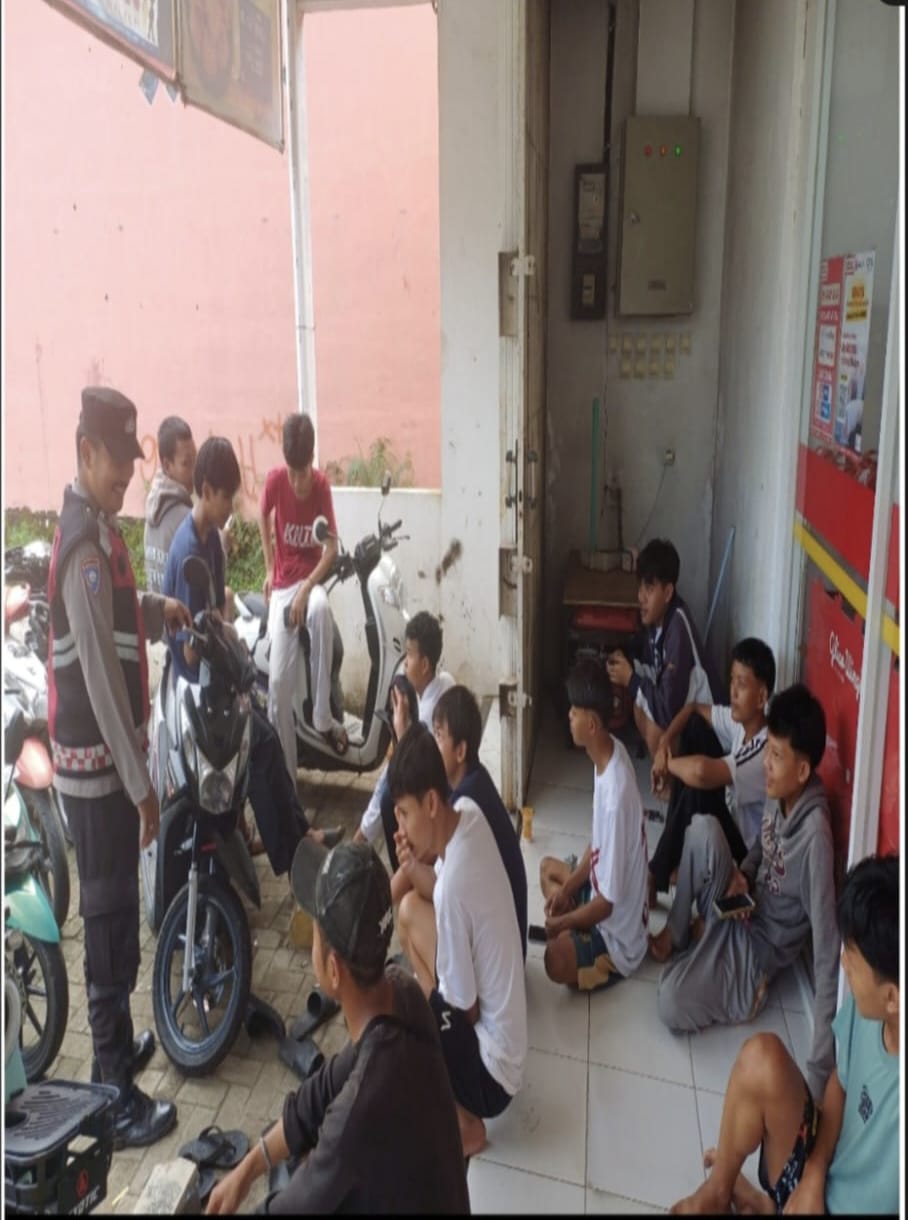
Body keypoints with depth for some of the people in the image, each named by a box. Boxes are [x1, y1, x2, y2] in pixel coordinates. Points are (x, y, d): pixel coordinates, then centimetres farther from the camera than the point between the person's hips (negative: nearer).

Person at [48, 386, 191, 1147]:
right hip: (95, 759, -10)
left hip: (111, 754, 10)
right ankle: (116, 1099, 16)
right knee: (110, 918, 1)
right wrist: (142, 785, -24)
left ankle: (118, 1047, 39)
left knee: (119, 907, 21)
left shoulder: (101, 526, 9)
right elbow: (102, 677, -26)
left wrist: (161, 610, 7)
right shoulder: (84, 544, -23)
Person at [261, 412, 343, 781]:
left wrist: (306, 588, -21)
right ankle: (284, 773, 3)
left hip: (312, 579, 0)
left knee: (320, 609, -39)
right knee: (278, 681, -11)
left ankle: (323, 717, -27)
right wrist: (269, 570, 7)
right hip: (281, 585, 1)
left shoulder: (322, 484, -8)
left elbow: (332, 547, -10)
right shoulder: (275, 479, -9)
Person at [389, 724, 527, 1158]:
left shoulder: (453, 884, -31)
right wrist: (416, 869, -11)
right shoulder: (468, 813, -10)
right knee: (410, 909, 6)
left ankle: (463, 1120, 5)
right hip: (495, 1013, 8)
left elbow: (464, 1008, -19)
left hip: (495, 1067, -8)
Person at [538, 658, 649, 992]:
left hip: (618, 932, -9)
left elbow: (607, 901, -26)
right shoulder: (606, 755, -7)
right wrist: (567, 887, 5)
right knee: (548, 867, 22)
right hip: (603, 890, 9)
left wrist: (560, 923, -13)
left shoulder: (617, 796, -36)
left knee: (556, 959, -28)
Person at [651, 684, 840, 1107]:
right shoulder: (775, 795, -7)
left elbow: (828, 954, -33)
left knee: (671, 1006, -22)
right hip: (738, 909, 7)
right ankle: (677, 933, 1)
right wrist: (743, 873, -7)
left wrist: (819, 1071, -34)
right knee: (702, 826, -20)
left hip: (760, 943, -6)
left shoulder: (815, 835, -32)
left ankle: (744, 986, 10)